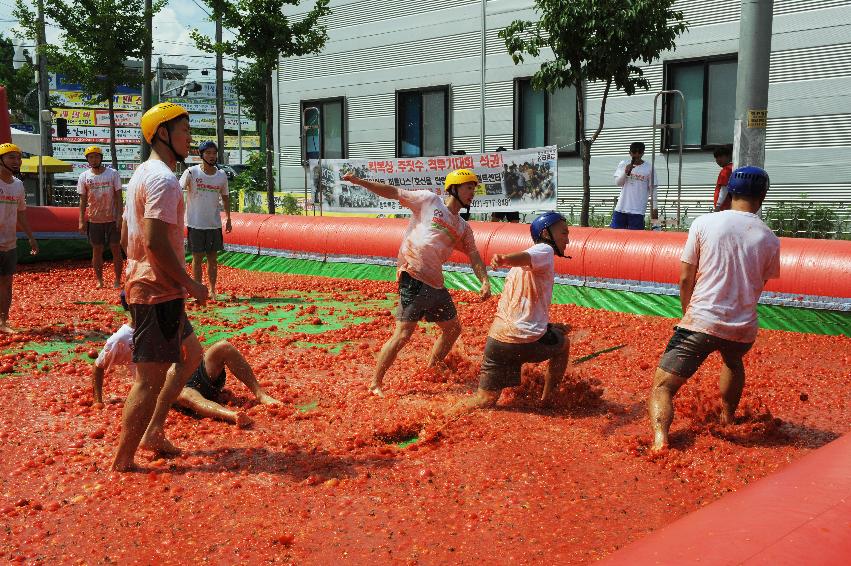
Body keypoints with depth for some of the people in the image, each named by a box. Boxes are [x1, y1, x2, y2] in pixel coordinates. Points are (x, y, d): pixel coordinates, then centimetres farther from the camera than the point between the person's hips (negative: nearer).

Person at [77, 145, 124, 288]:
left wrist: (120, 217, -10)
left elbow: (118, 197, -2)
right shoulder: (84, 176, 2)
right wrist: (81, 221, -2)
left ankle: (117, 280, 8)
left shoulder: (113, 173, -2)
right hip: (94, 220, 1)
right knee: (97, 250, 6)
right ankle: (99, 280, 15)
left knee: (116, 249, 0)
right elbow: (83, 200, 4)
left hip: (112, 219, -1)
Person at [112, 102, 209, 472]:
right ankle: (121, 465, 3)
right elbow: (156, 241, -25)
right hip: (159, 292, -11)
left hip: (143, 285, 11)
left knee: (191, 354, 23)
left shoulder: (141, 175, 17)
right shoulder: (163, 180, -16)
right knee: (151, 378, -5)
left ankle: (152, 432, 25)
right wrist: (190, 283, -17)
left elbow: (125, 237, 20)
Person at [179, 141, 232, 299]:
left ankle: (212, 290, 19)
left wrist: (228, 219, 13)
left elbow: (225, 197, 16)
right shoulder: (191, 172, -8)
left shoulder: (222, 175, 3)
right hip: (195, 224, -3)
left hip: (214, 224, 3)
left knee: (213, 258, 9)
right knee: (197, 258, 3)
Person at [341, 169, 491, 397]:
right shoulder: (429, 200, 2)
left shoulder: (463, 227, 18)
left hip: (436, 284, 8)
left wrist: (485, 281, -3)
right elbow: (393, 192, -1)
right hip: (414, 280, -8)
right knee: (403, 335, -13)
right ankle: (375, 384, -3)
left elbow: (474, 256, 15)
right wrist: (360, 182, -10)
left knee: (453, 329, 19)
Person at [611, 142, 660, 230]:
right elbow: (617, 183, 1)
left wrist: (654, 208, -1)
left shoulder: (649, 168, 0)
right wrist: (626, 172, -15)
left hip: (638, 210, -2)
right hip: (621, 208, 3)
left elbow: (652, 190, 2)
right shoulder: (623, 164, 5)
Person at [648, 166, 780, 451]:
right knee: (733, 362, 37)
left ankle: (660, 436, -28)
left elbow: (685, 279, 1)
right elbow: (758, 286, 14)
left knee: (662, 386, -2)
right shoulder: (770, 240, 3)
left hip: (700, 321, -3)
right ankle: (727, 421, 52)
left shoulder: (704, 223, -2)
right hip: (743, 330, 3)